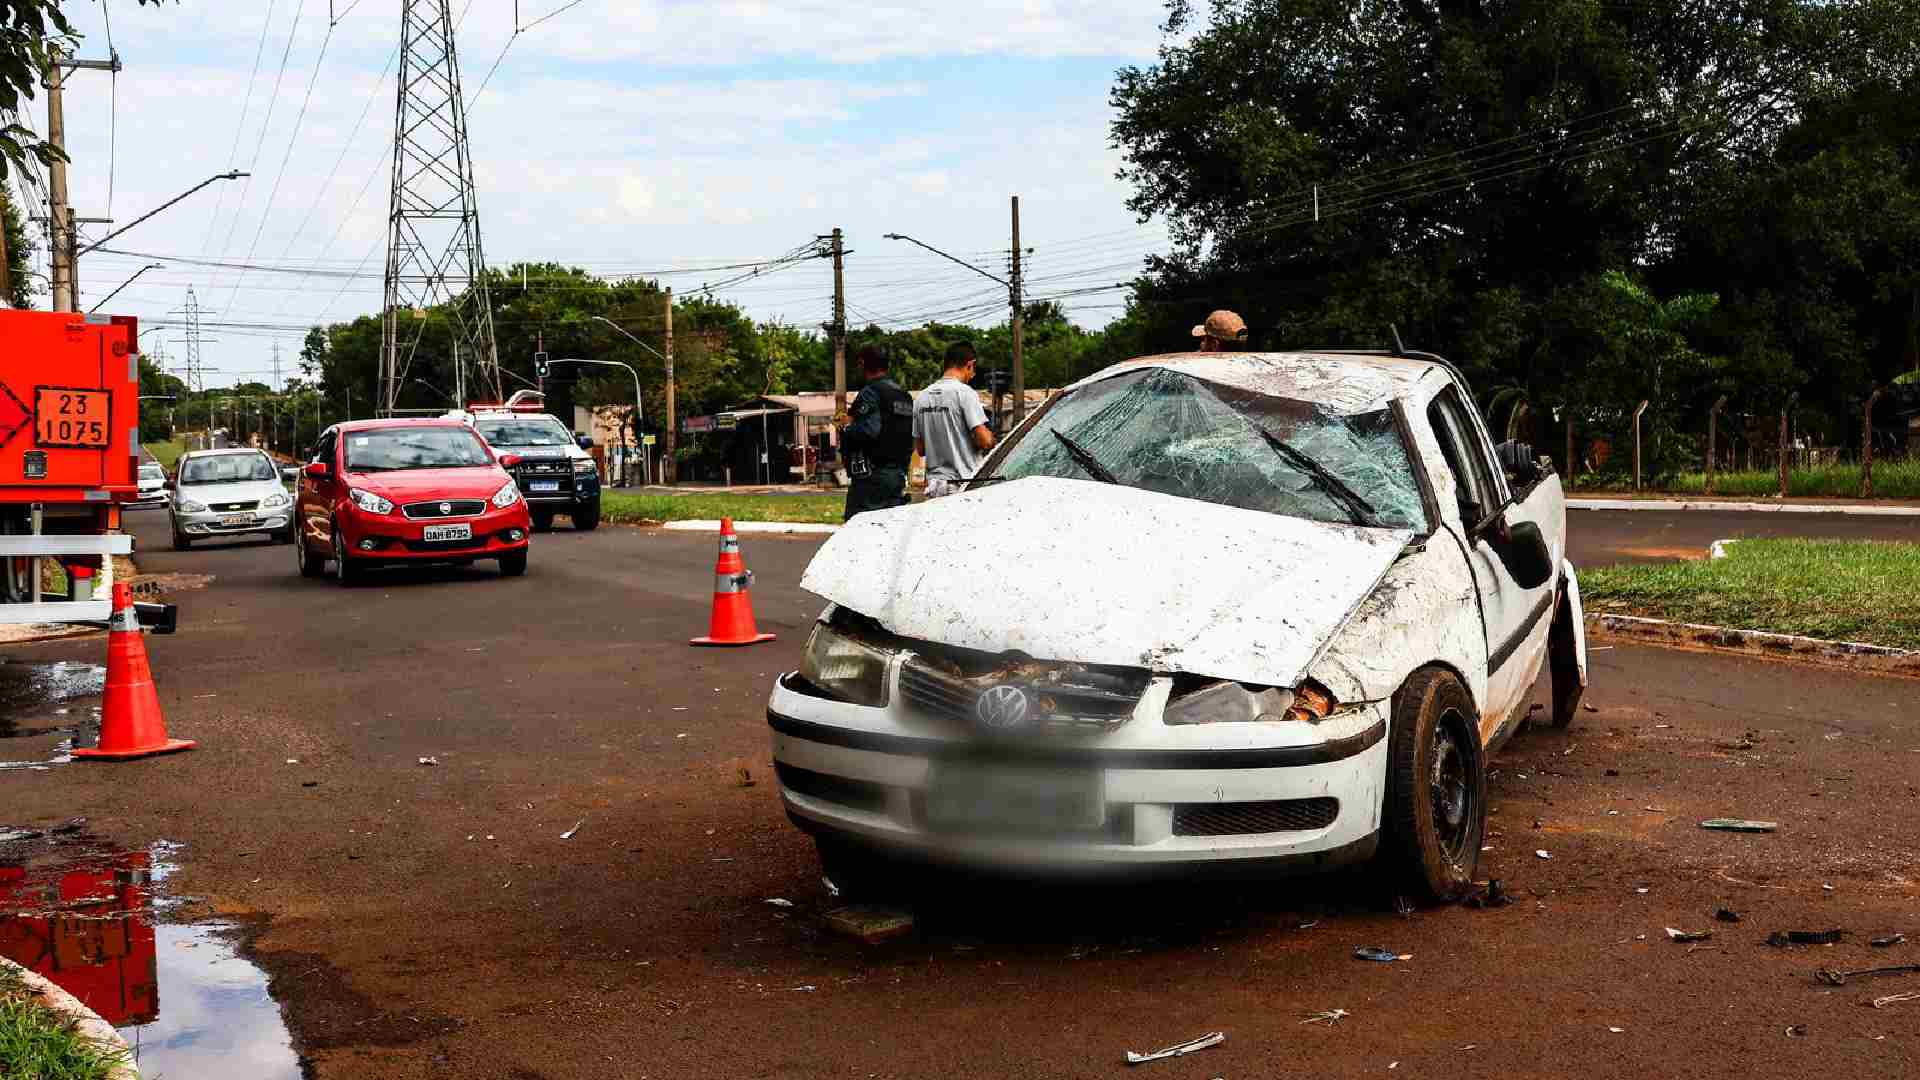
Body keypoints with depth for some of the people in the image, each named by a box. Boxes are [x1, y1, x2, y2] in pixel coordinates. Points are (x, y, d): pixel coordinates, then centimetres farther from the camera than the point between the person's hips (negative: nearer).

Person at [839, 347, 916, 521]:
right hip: (899, 473, 9)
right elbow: (912, 436, 19)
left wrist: (845, 432, -7)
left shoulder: (870, 392, -10)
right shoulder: (905, 396, 17)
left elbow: (869, 429, -23)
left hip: (872, 475, -8)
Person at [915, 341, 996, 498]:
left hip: (934, 481, 7)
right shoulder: (964, 392, -10)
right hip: (964, 484, -7)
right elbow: (984, 440, -15)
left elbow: (920, 449, 14)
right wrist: (991, 436, 6)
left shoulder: (922, 396, 11)